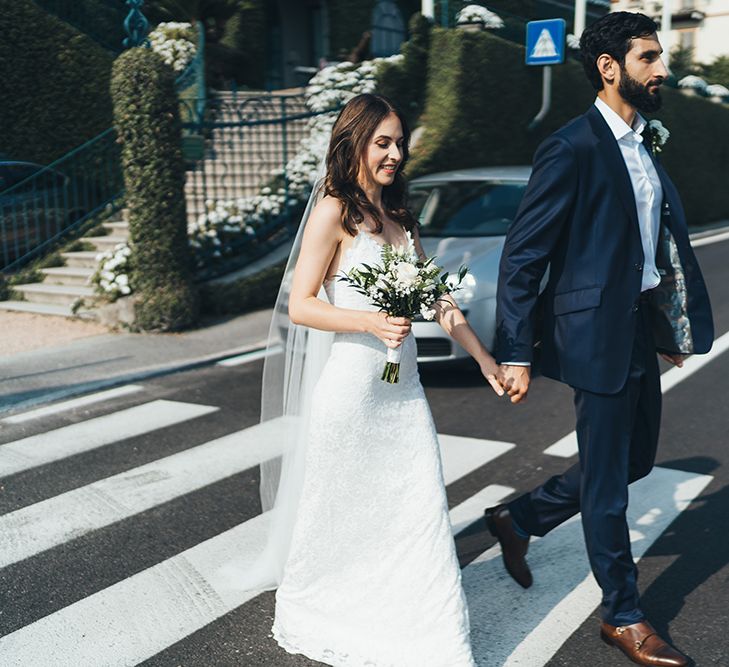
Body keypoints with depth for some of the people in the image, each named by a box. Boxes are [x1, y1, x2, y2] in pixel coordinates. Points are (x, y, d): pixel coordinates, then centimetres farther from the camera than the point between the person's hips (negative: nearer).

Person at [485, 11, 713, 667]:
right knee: (607, 480, 6)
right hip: (598, 336, -9)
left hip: (641, 330, 9)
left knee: (635, 459, 20)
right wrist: (514, 355, -19)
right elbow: (521, 257, -17)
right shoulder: (572, 148, -16)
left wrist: (675, 324, 13)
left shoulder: (645, 145, 11)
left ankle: (518, 518, 36)